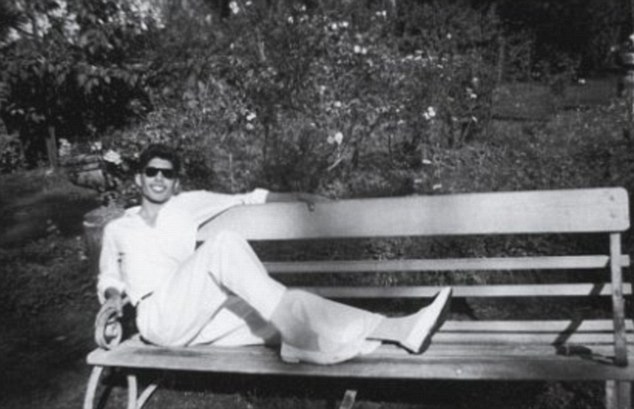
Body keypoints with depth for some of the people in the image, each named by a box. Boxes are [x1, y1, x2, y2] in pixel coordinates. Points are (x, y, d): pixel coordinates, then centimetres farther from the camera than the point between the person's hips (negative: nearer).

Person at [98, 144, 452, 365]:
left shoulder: (185, 205, 21)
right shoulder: (117, 229, 20)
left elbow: (243, 199, 21)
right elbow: (109, 278, 26)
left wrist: (289, 197, 8)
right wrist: (113, 295, 2)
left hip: (197, 320, 3)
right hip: (160, 318, -3)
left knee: (285, 311, -22)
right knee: (225, 244, -31)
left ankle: (399, 330, -39)